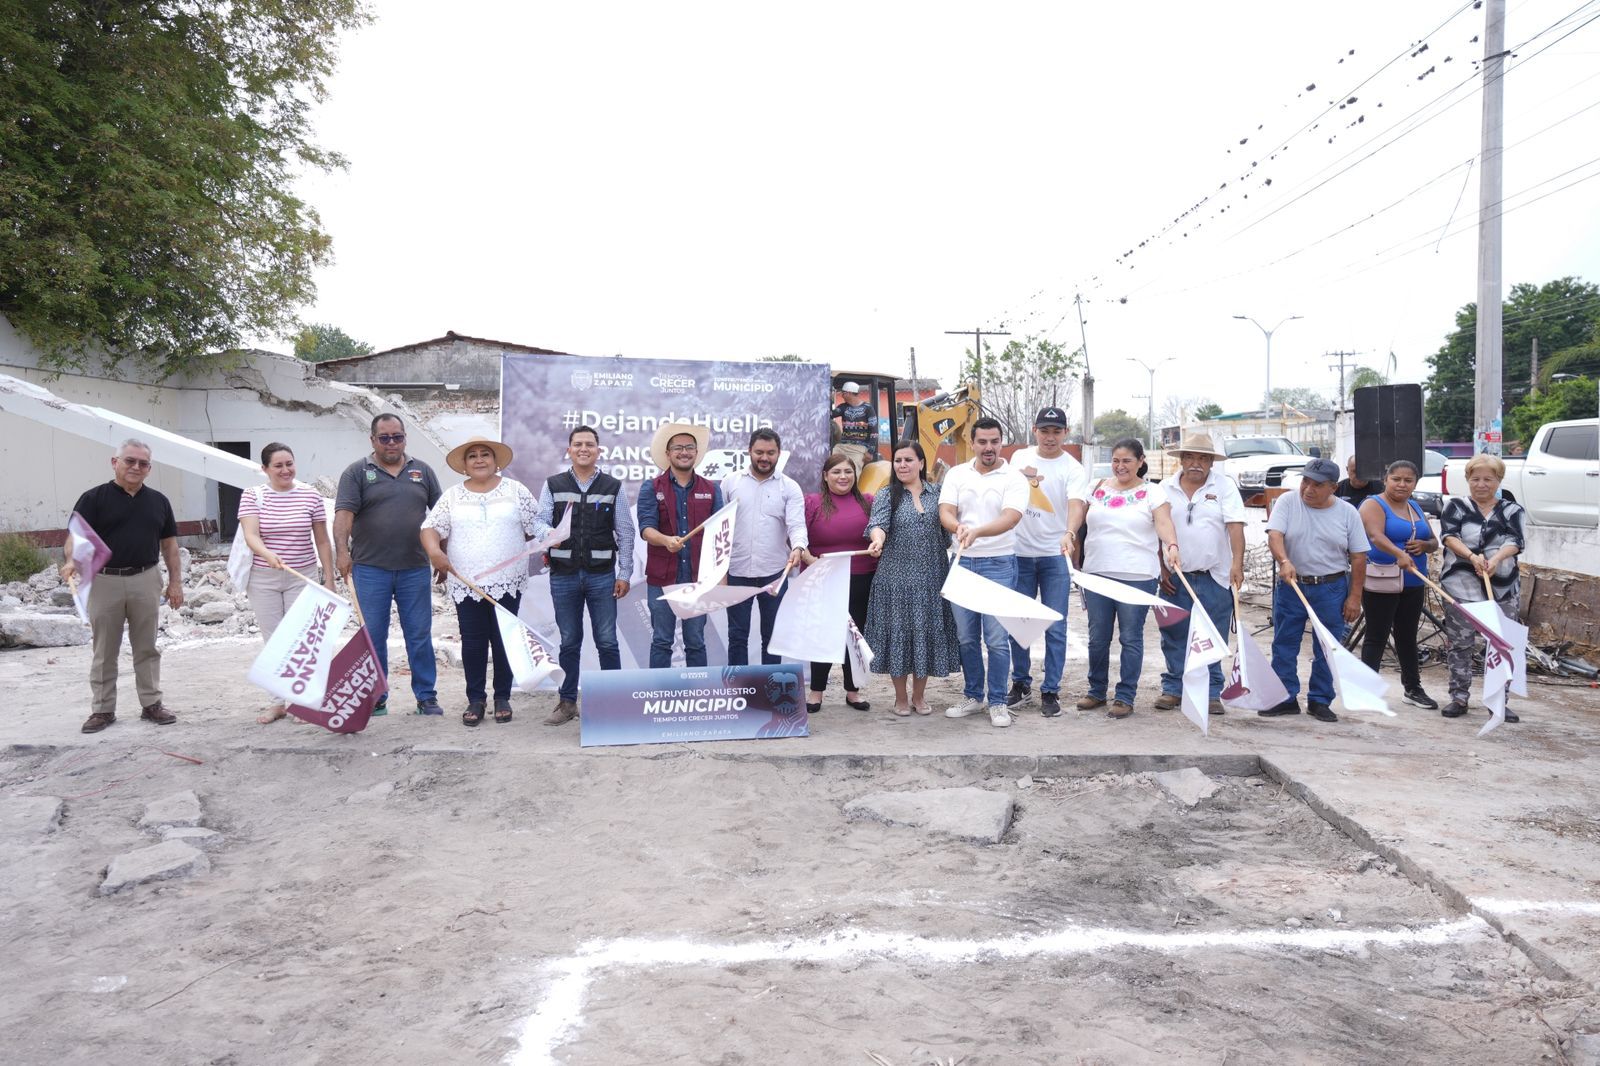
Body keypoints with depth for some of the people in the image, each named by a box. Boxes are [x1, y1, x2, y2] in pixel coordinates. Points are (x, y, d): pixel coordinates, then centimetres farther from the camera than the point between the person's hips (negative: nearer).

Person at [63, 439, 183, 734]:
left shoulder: (158, 501, 8)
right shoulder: (94, 498, -3)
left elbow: (169, 544, 11)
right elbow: (77, 536, -10)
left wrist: (176, 581, 6)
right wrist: (72, 561, -31)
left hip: (145, 580, 3)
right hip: (104, 581, -2)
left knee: (146, 647, 10)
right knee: (104, 651, 7)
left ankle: (151, 704, 18)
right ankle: (102, 709, 16)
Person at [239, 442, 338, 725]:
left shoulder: (310, 496, 0)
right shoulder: (252, 497, -2)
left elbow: (322, 541, 5)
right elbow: (251, 535, -15)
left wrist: (329, 580, 2)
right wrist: (267, 555, -36)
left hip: (302, 577, 0)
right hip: (263, 579, 1)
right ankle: (279, 701, 16)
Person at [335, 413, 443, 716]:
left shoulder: (422, 471, 11)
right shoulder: (357, 472, 2)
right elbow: (344, 513, -10)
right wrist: (342, 550, -23)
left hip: (415, 568, 2)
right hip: (370, 568, -2)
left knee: (420, 634, 5)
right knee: (372, 635, 4)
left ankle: (426, 697, 14)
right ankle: (375, 699, 15)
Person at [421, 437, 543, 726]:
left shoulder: (515, 490, 4)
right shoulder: (452, 495, 6)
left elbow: (535, 526, 6)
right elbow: (431, 527, 0)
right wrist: (434, 551, -16)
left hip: (507, 582, -1)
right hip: (465, 583, 1)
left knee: (503, 640, 5)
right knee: (472, 642, 5)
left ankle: (502, 698, 18)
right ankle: (475, 699, 16)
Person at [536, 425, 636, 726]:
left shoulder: (613, 488, 5)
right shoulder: (553, 486, 7)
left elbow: (625, 533, 4)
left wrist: (624, 574, -1)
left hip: (602, 575, -1)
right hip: (563, 574, 1)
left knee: (607, 641, 3)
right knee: (569, 642, 9)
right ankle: (567, 701, 18)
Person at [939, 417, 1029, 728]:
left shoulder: (1014, 479, -4)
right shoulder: (957, 475, 7)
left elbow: (1010, 518, -17)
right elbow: (945, 512, -4)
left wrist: (977, 531, -35)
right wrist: (958, 527, -27)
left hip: (999, 563, -3)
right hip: (962, 562, 3)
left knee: (997, 639, -3)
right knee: (966, 637, 9)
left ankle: (997, 702, 9)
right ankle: (973, 696, 23)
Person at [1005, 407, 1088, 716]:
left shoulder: (1073, 470, -8)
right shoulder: (1019, 457, 5)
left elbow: (1076, 506, -25)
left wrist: (1070, 534, -42)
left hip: (1054, 555, -4)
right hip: (1019, 553, 4)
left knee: (1055, 628, -1)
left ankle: (1050, 691, 9)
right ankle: (1021, 683, 25)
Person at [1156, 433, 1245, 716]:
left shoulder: (1225, 486, 0)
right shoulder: (1166, 488, 6)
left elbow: (1235, 526, -9)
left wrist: (1237, 563, -21)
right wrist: (1161, 569, 1)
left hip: (1215, 577, -1)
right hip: (1175, 576, 2)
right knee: (1174, 636, 6)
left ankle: (1211, 692, 13)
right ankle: (1173, 688, 18)